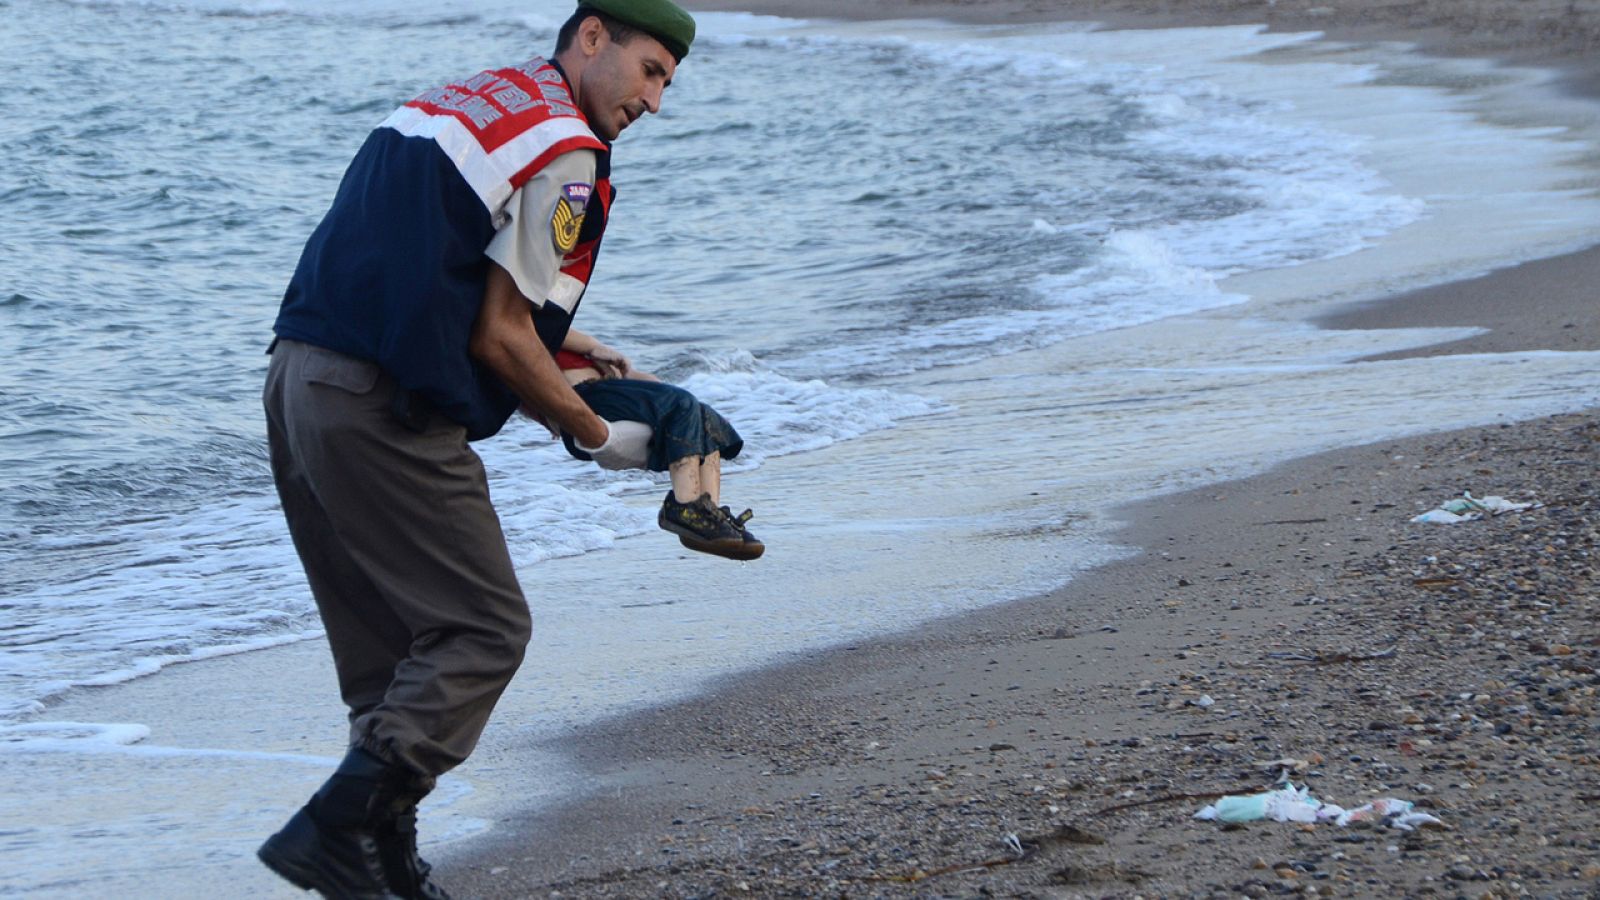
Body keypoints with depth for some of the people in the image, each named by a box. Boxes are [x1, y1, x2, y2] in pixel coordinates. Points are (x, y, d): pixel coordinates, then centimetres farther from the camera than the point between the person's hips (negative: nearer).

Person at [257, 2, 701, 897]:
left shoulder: (462, 100, 21)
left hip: (298, 378, 9)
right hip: (380, 411, -9)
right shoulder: (566, 151, -7)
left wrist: (560, 342, 28)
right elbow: (500, 340, -9)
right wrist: (597, 435, 4)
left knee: (388, 644, 15)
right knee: (483, 630, -2)